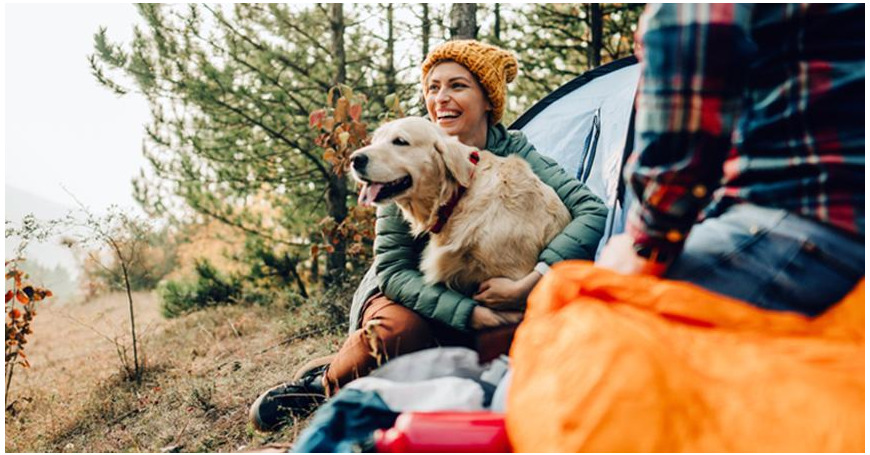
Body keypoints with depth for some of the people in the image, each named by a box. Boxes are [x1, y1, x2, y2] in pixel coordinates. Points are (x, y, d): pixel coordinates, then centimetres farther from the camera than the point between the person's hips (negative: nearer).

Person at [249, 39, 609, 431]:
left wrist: (528, 285, -37)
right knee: (397, 327, -36)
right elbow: (392, 268, -20)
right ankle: (324, 384, -4)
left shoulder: (513, 152, -14)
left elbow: (594, 212, -24)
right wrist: (473, 313, -32)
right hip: (410, 293, -3)